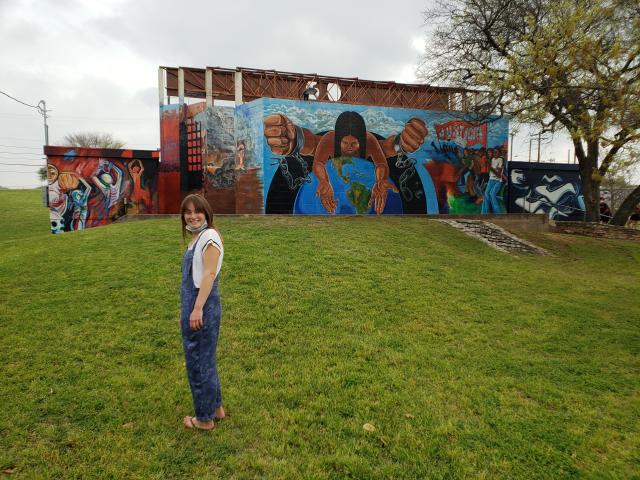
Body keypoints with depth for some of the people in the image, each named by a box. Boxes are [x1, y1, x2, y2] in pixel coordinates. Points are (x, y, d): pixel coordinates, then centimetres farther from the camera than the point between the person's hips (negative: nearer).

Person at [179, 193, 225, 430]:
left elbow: (209, 274, -20)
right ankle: (215, 407, 36)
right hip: (191, 304, 9)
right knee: (204, 359, 19)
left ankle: (205, 418, 21)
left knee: (200, 361, 4)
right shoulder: (195, 238, 14)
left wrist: (198, 308, -22)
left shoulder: (210, 236, -13)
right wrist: (188, 309, 18)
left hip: (203, 306, -9)